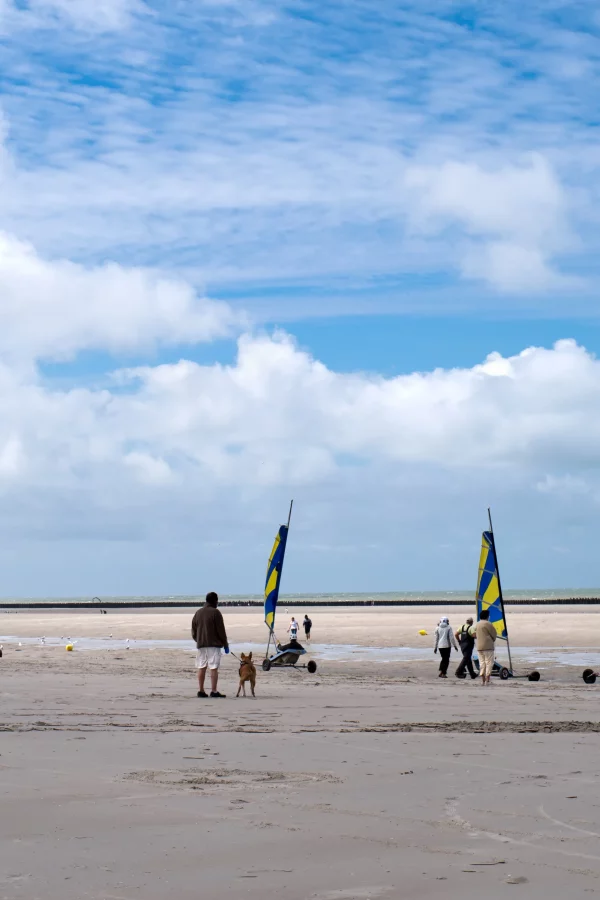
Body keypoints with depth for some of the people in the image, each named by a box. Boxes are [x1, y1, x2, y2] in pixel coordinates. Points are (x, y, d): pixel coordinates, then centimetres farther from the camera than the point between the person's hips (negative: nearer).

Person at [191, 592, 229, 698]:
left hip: (201, 644, 6)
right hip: (214, 644, -6)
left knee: (201, 668, 9)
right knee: (214, 667, -6)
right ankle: (214, 691, -10)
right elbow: (221, 630, -8)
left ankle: (201, 690, 9)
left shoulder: (198, 613, 11)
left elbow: (193, 630, 15)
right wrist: (225, 644, 0)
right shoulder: (215, 612, -8)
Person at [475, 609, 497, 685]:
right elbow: (494, 634, -4)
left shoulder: (477, 624, 14)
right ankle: (487, 680, -10)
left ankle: (483, 680, 6)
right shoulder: (488, 624, -9)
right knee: (489, 662, -4)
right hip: (488, 646, -7)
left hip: (479, 647, 7)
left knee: (482, 662, 9)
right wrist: (492, 640, 14)